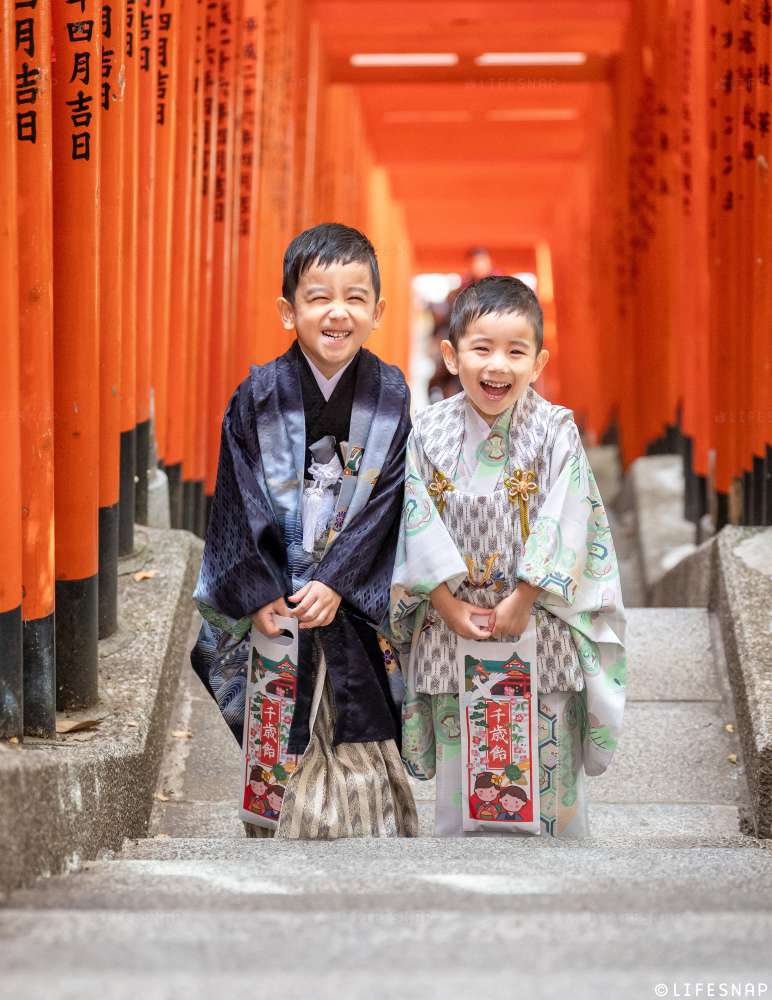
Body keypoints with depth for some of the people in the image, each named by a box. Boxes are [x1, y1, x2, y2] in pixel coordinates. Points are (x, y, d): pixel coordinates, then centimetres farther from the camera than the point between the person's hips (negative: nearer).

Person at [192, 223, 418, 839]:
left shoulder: (390, 396, -1)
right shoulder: (259, 396, -2)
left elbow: (384, 502, -5)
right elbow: (240, 500, -3)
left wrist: (335, 582, -13)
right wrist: (259, 593, -10)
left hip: (356, 598, 0)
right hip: (272, 596, 0)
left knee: (360, 737, 0)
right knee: (283, 747, 2)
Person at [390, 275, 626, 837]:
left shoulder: (556, 431, -7)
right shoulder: (430, 433, -3)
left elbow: (564, 527, -10)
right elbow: (417, 527, -4)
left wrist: (521, 602, -14)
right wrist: (450, 607, -10)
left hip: (539, 620, -1)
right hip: (451, 623, 2)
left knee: (548, 753, 3)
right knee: (458, 762, 9)